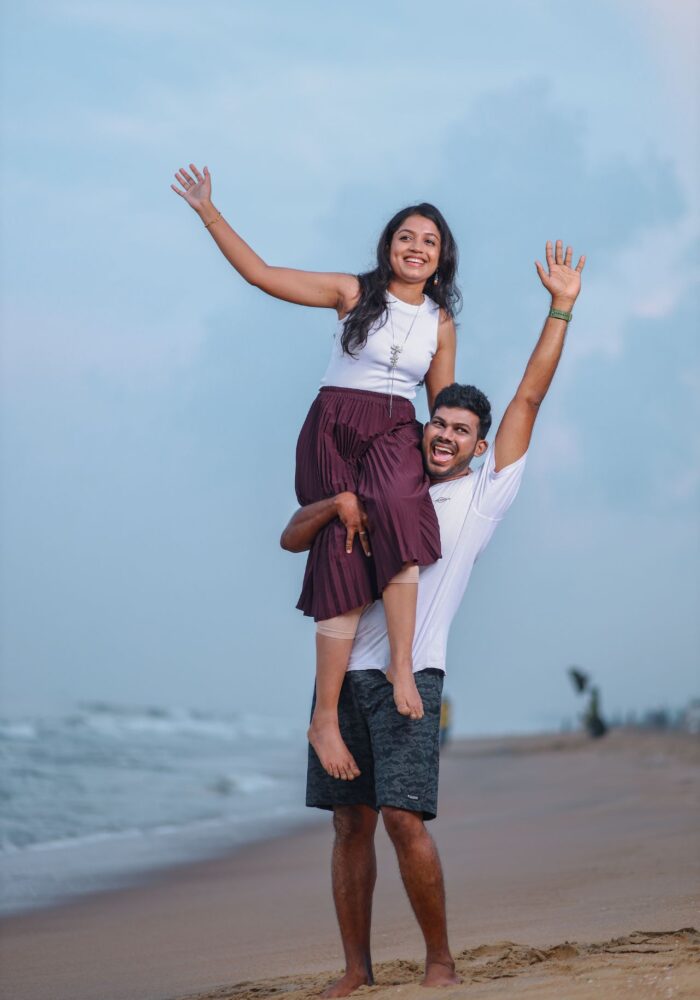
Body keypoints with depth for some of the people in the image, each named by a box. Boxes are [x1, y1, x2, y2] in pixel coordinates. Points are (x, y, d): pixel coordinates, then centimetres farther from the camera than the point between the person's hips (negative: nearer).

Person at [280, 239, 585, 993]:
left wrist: (560, 309, 1)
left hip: (408, 674, -4)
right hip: (344, 670, 4)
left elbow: (529, 398, 4)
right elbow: (292, 537, 14)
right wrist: (338, 502, -6)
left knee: (403, 819, -14)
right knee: (350, 825, 4)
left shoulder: (484, 497, 8)